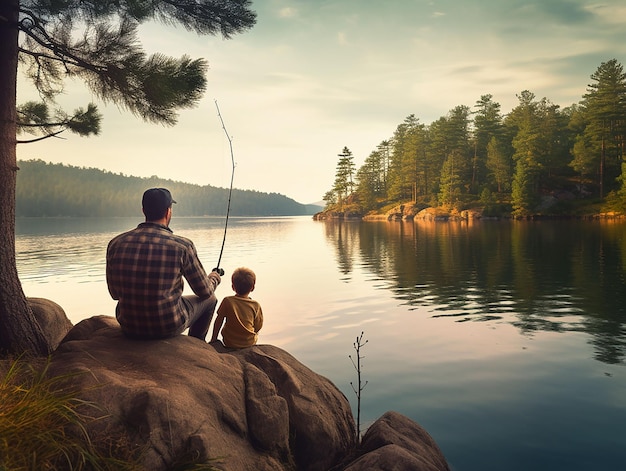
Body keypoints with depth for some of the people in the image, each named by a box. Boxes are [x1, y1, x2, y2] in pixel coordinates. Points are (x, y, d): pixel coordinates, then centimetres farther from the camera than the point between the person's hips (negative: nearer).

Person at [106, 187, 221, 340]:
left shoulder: (115, 244, -6)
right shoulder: (182, 246, -17)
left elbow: (115, 293, 6)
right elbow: (205, 291, -6)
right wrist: (214, 277, 18)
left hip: (128, 327, 4)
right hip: (168, 327, -4)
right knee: (209, 299, 24)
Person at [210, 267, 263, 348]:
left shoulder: (227, 301, -13)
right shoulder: (255, 305, -13)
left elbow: (219, 321, -4)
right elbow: (258, 327, -5)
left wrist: (214, 338, 8)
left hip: (229, 343, 0)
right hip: (249, 343, 0)